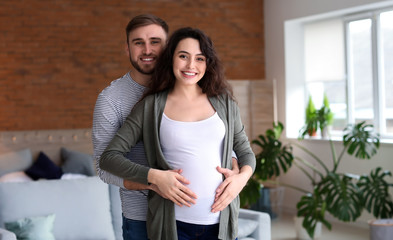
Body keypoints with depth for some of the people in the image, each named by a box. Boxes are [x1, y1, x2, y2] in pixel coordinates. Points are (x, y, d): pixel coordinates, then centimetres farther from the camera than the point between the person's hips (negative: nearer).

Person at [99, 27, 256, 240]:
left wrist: (242, 177, -7)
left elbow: (245, 151, 15)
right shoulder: (151, 106, -1)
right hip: (174, 222, -2)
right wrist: (154, 176, -17)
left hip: (221, 222, 2)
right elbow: (109, 157, -3)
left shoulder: (223, 102, 6)